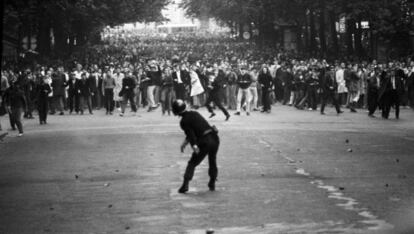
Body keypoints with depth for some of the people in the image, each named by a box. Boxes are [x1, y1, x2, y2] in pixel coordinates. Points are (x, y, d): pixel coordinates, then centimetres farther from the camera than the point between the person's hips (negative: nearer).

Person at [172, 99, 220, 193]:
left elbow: (190, 134, -18)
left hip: (205, 142, -6)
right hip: (215, 138, 6)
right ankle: (212, 184, 26)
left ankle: (185, 184, -4)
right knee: (212, 162, 23)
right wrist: (185, 142, 26)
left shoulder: (184, 121, -4)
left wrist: (194, 145, -26)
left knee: (192, 163, 5)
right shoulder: (195, 113, 18)